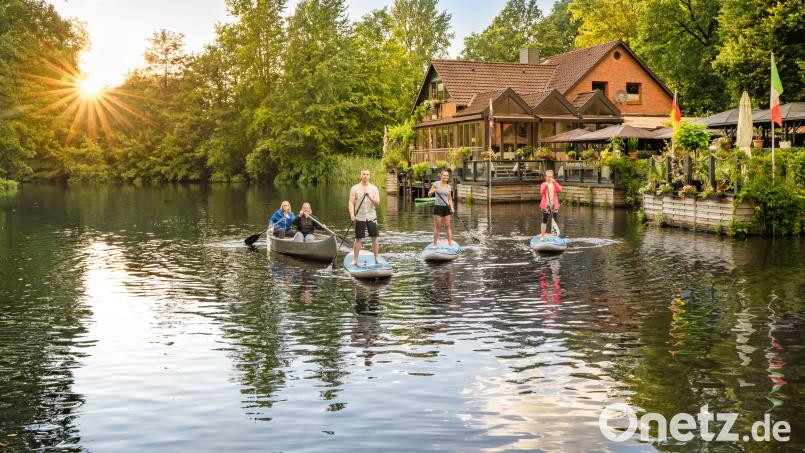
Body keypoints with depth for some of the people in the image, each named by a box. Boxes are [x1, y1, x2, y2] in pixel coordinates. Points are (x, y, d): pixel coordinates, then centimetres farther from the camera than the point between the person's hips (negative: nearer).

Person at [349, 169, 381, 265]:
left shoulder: (374, 188, 4)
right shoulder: (355, 188, 0)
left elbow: (377, 203, -5)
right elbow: (351, 203, -4)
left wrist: (369, 197, -21)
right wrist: (352, 214, -19)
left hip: (371, 216, 1)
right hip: (359, 217, -1)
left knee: (374, 238, 3)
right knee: (358, 239, 2)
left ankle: (376, 259, 13)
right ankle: (355, 260, 10)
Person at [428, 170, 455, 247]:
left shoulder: (448, 186, 8)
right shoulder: (436, 184, -3)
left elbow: (450, 199, 14)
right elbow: (429, 194, -1)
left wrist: (452, 208, 0)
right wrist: (432, 191, -23)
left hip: (446, 207, 4)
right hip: (438, 207, -4)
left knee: (448, 226, 3)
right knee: (437, 227, -1)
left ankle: (450, 244, 4)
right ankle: (434, 244, 8)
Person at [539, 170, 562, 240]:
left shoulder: (555, 184, 7)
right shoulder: (543, 184, 2)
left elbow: (559, 189, -12)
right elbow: (541, 192, -14)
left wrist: (554, 182, -18)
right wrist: (545, 185, -27)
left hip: (554, 205, 2)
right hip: (545, 205, -2)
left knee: (554, 221, 5)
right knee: (544, 221, -2)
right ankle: (542, 236, 1)